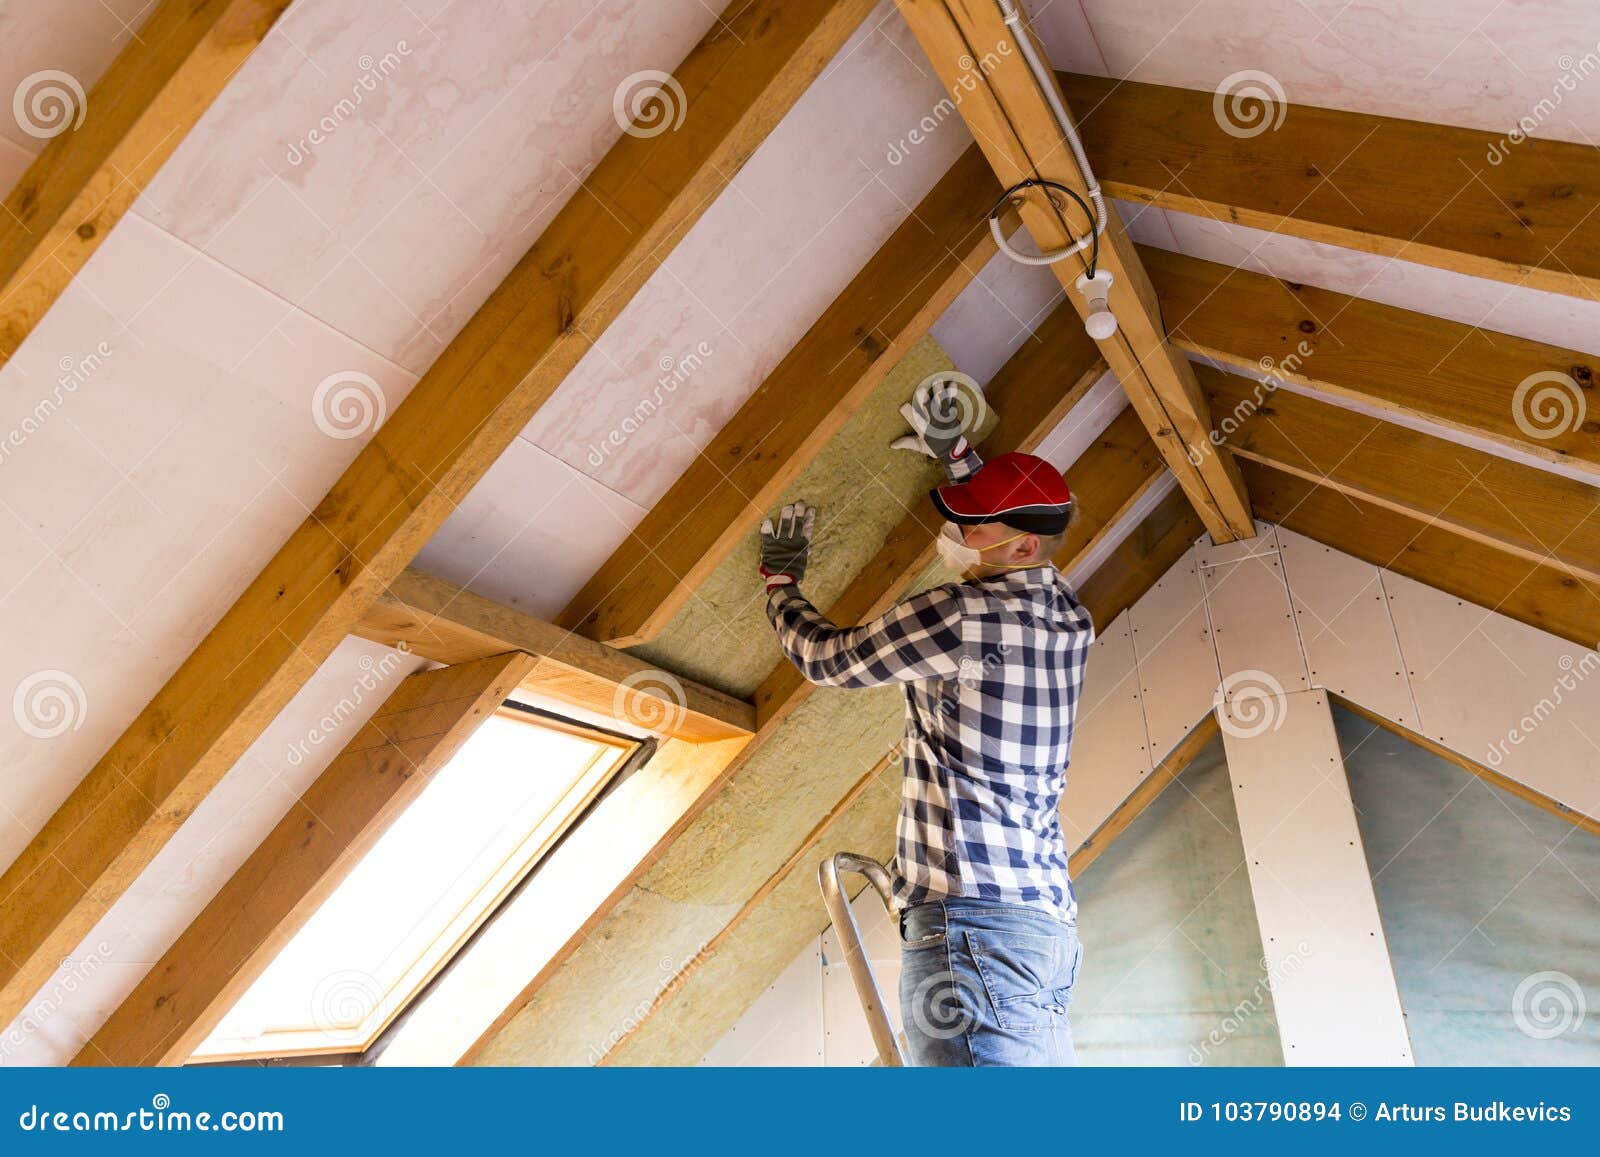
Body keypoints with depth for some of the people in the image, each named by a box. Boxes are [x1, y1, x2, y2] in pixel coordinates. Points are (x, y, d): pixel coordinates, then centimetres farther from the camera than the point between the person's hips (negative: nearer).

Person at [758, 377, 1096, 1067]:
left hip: (970, 916, -9)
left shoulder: (957, 615, -11)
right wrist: (954, 453, 37)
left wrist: (779, 582, 22)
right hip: (1047, 918, 9)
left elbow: (824, 658, 4)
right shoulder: (1071, 620, 12)